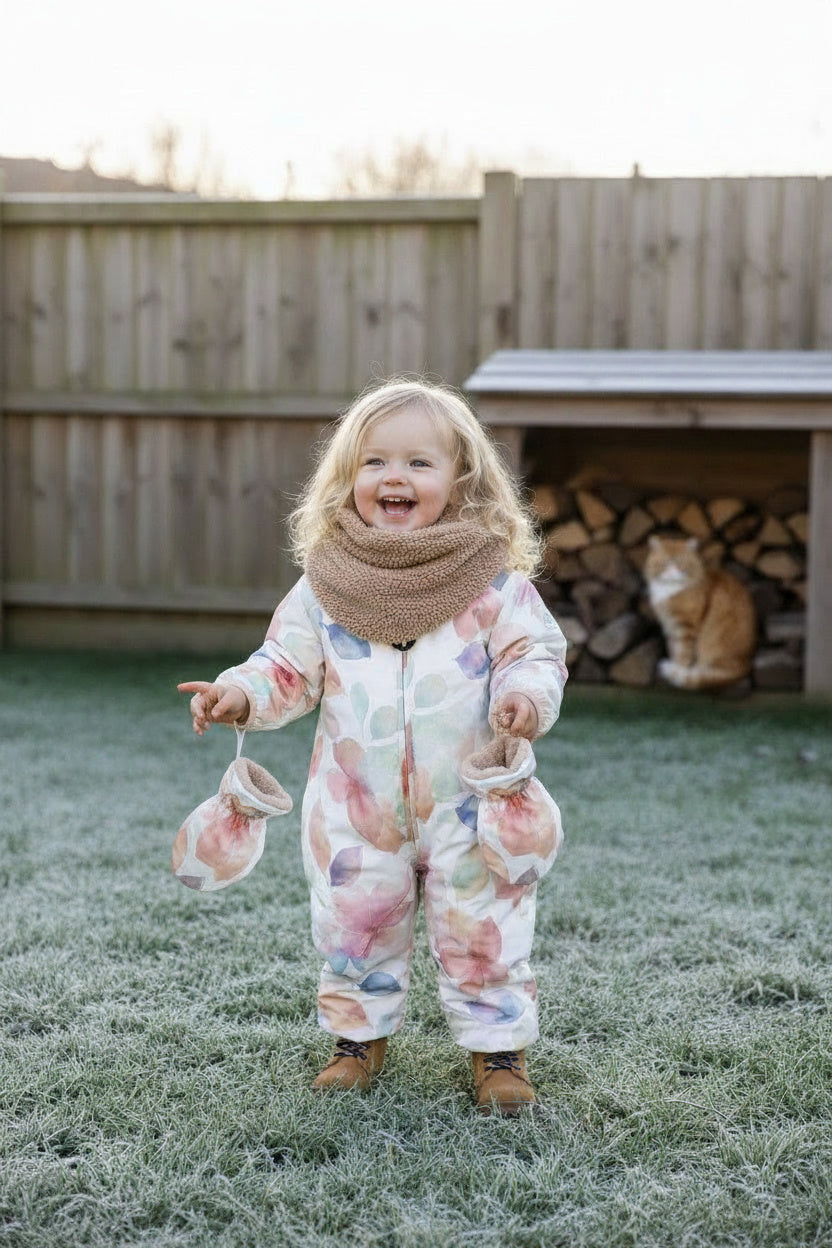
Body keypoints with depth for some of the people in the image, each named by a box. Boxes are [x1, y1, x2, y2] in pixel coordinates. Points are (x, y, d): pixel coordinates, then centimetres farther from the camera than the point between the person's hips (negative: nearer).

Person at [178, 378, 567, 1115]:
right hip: (357, 810, 2)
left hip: (467, 805, -2)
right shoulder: (327, 583, -1)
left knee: (483, 934, 6)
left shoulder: (491, 578, -7)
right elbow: (289, 667, 5)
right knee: (355, 927, 14)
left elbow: (536, 650, -5)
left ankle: (499, 1047, 22)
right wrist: (240, 695, -13)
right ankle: (360, 1036, 34)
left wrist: (527, 693, -25)